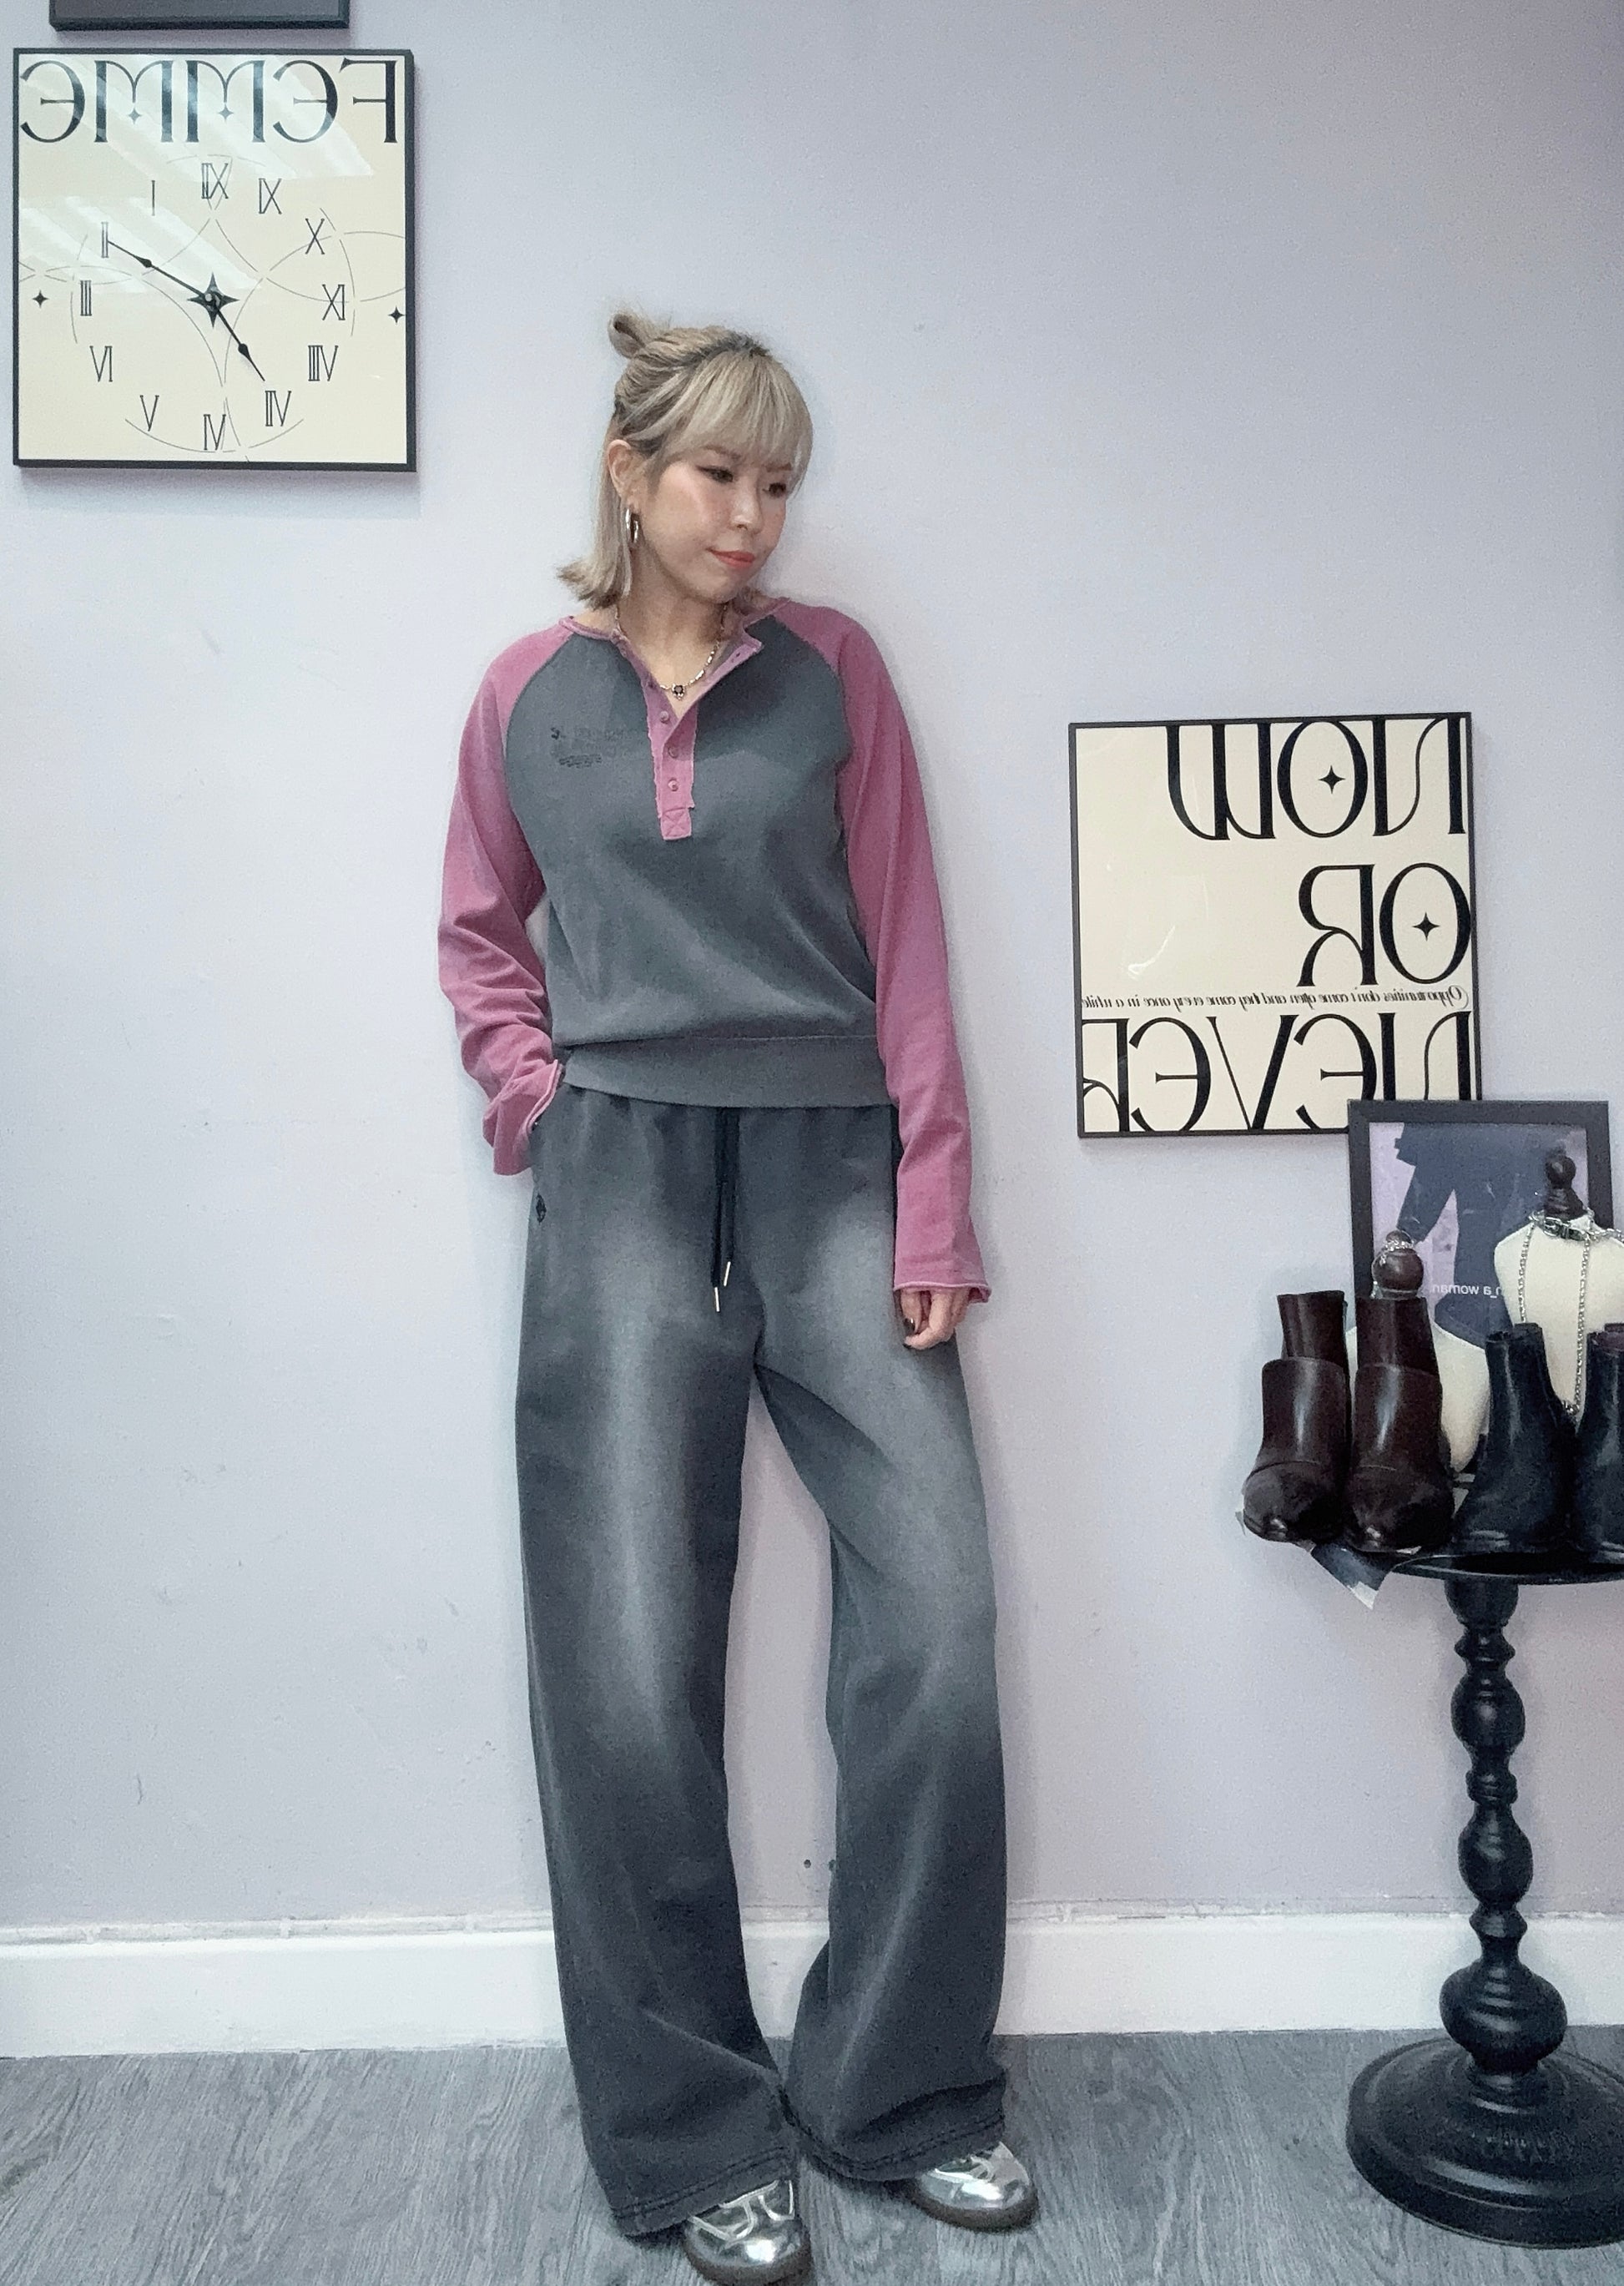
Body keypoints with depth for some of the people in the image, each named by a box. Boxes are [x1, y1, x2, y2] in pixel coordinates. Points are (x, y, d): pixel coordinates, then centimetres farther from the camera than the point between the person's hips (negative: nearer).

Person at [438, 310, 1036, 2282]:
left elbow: (901, 940, 4)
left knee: (938, 1624, -6)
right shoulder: (527, 694, 10)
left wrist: (933, 1210, -2)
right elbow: (479, 933, 21)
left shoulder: (830, 670, 9)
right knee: (631, 1671, -2)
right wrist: (536, 1097, 3)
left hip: (833, 1163, 1)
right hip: (622, 1179, 0)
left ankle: (901, 2090, 16)